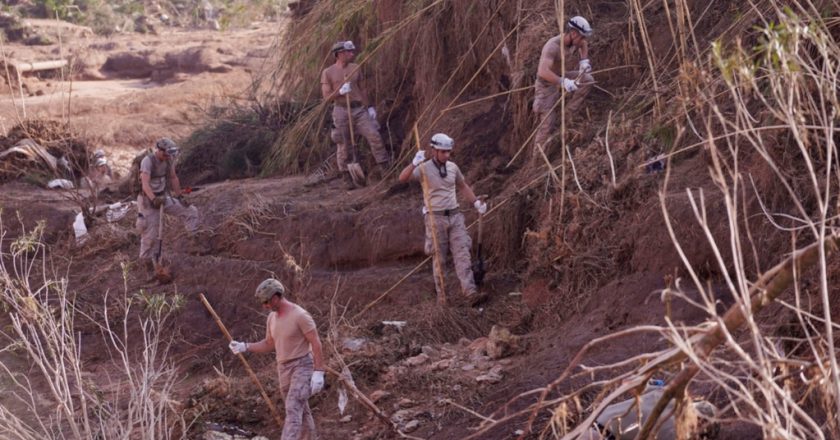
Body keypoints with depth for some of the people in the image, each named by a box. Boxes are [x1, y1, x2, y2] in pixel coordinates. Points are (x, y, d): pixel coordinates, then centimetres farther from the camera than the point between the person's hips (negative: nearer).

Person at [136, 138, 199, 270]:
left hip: (164, 197, 6)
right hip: (149, 200, -6)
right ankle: (146, 261, 16)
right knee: (150, 234, -2)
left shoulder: (169, 159, -5)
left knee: (191, 212, -3)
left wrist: (179, 197, 9)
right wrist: (154, 199, -50)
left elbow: (173, 178, 8)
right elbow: (145, 184, -35)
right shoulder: (148, 161, -25)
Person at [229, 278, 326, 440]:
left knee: (293, 409, -19)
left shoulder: (300, 315, -17)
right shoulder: (272, 317, 7)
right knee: (300, 411, 13)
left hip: (302, 367, -8)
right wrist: (244, 347, 6)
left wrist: (318, 373, -21)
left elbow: (316, 344, -16)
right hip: (284, 369, 8)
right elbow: (269, 344, 18)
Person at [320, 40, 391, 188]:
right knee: (343, 145, 0)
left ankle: (384, 166, -2)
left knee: (374, 136, -9)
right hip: (341, 111, -3)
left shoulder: (355, 68, 12)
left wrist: (369, 107, 14)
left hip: (359, 109, 3)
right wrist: (340, 91, -20)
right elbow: (327, 97, -4)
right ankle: (347, 178, 8)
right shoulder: (328, 73, 0)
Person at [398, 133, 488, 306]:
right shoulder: (424, 168, -9)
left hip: (455, 216, 4)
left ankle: (470, 293, -10)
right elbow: (402, 178, -24)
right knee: (439, 258, 3)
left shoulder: (452, 167, 7)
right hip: (436, 218, -4)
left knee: (462, 255, -5)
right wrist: (414, 163, -40)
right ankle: (441, 294, 15)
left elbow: (463, 186, 23)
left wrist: (476, 202, 14)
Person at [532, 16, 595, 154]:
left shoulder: (573, 42, -9)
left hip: (560, 78, 7)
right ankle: (537, 155, 9)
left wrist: (584, 61, 1)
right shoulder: (553, 46, -33)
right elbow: (543, 72, -47)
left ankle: (567, 113, -2)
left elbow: (584, 44, 19)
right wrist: (563, 82, -56)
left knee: (587, 79, -12)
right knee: (547, 124, -7)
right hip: (547, 85, -7)